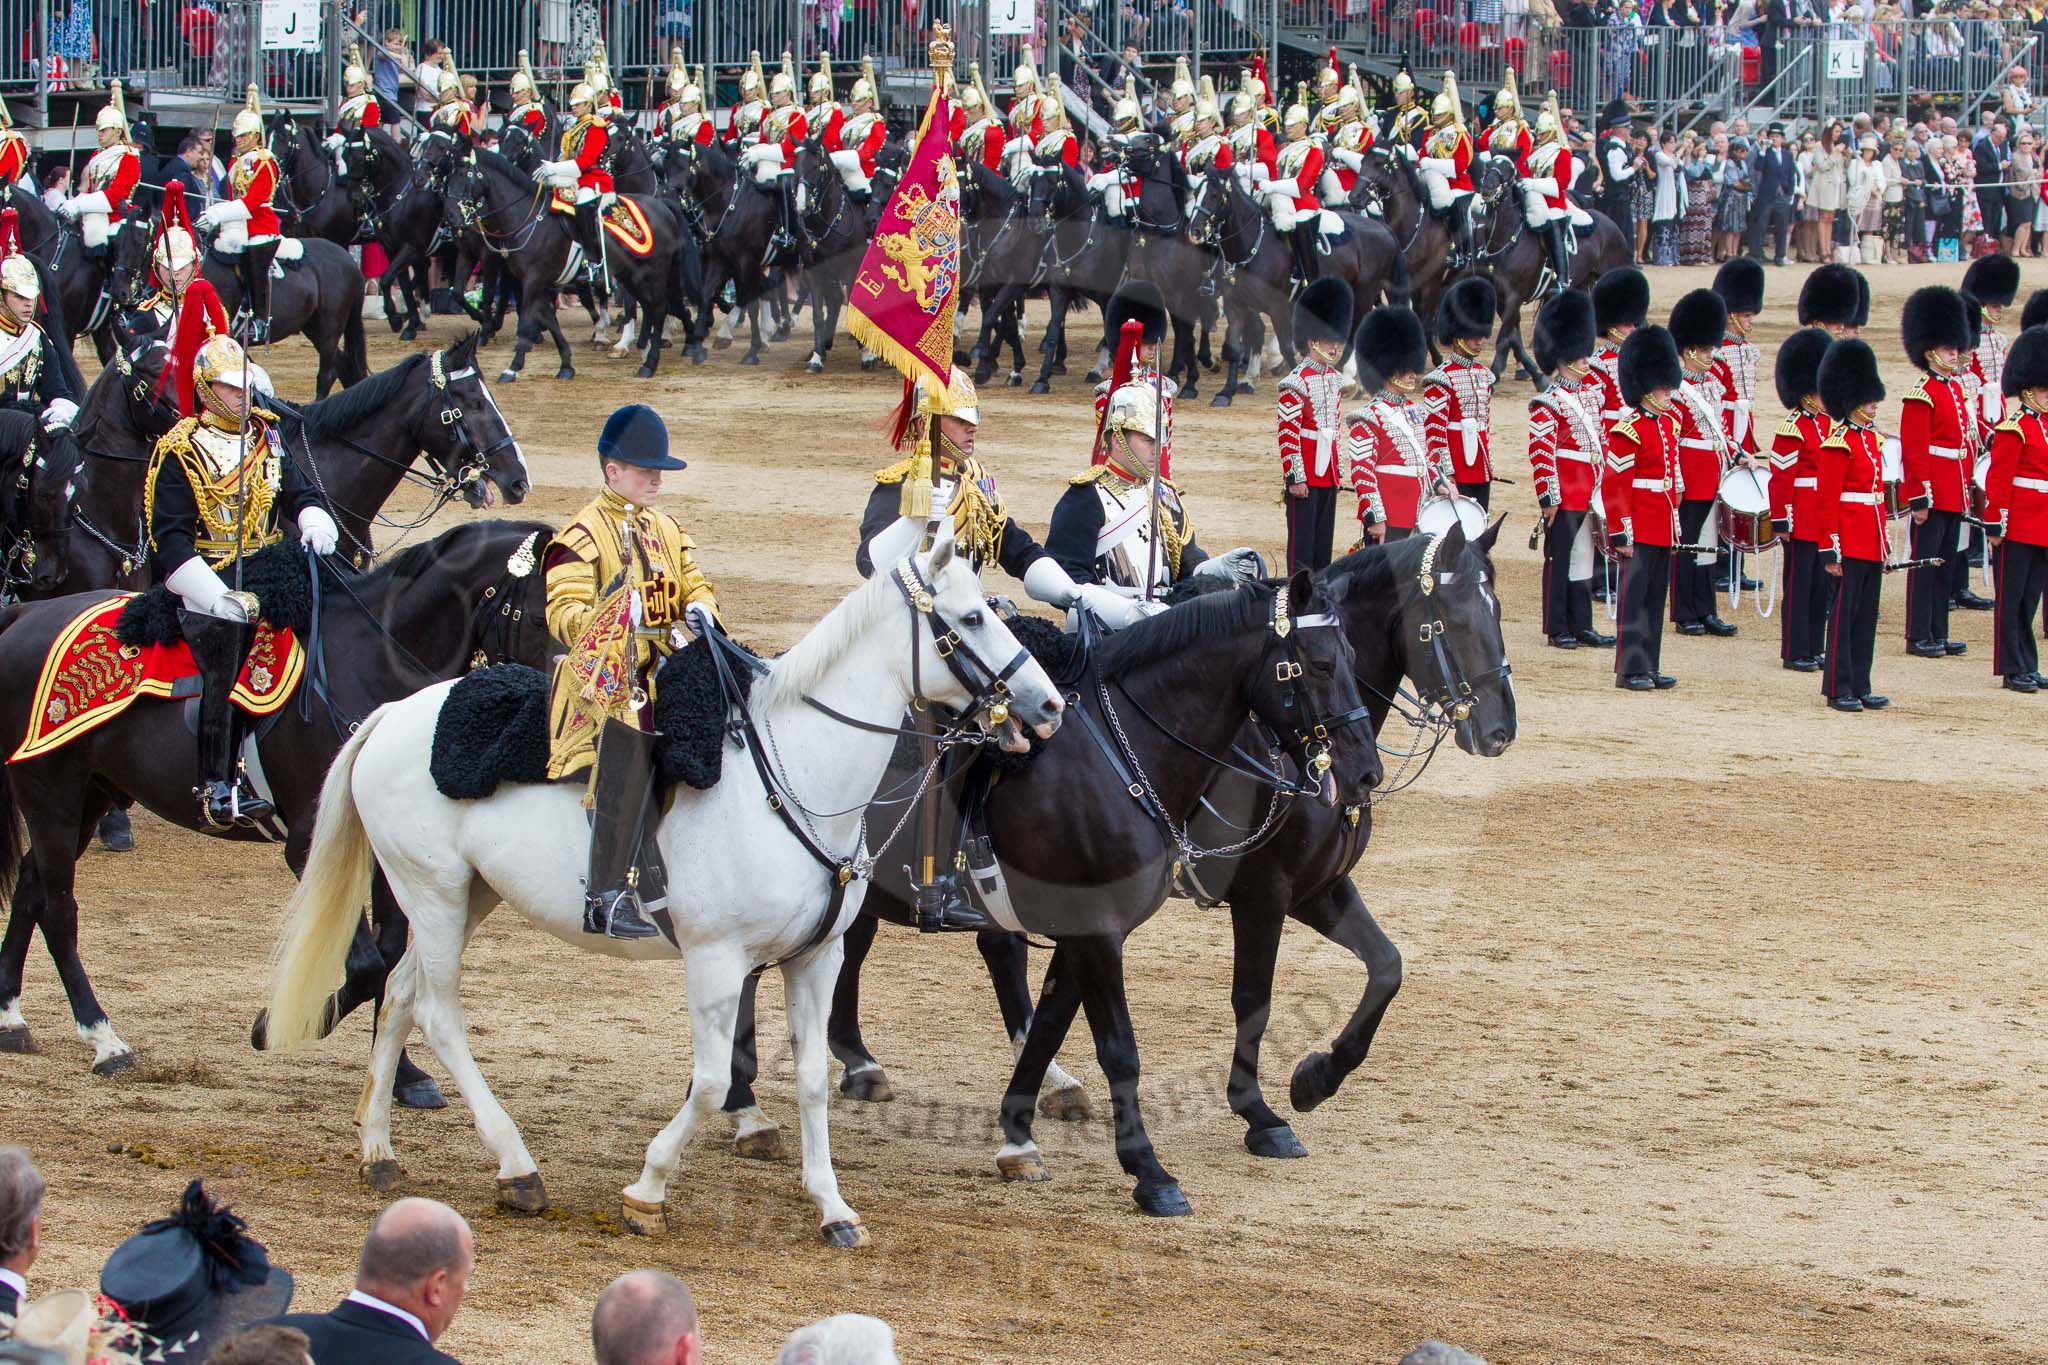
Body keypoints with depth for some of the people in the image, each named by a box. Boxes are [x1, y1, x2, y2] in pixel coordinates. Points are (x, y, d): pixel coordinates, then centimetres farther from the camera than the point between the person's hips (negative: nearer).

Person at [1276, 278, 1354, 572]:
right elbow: (1288, 434, -16)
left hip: (1328, 473, 8)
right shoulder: (1297, 382, -14)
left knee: (1324, 540, 11)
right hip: (1305, 475, -8)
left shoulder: (1335, 379, 11)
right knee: (1302, 542, -3)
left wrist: (1338, 470, 18)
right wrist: (1295, 477, -18)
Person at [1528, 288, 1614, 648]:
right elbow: (1540, 453, -17)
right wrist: (1548, 497, -19)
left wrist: (1605, 479, 19)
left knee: (1583, 559, 12)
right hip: (1565, 494, -8)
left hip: (1590, 493, 8)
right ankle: (1558, 629, 6)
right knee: (1560, 558, 0)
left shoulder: (1591, 389, 11)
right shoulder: (1549, 404, -14)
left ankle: (1582, 626, 18)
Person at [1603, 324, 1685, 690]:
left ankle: (1650, 667, 16)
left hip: (1663, 531, 8)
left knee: (1656, 599, 11)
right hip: (1640, 531, -8)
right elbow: (1614, 485, -14)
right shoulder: (1628, 431, -13)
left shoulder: (1669, 426, 13)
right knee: (1634, 597, -4)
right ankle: (1631, 670, 0)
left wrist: (1675, 521, 20)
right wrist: (1621, 533, -16)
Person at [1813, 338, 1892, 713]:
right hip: (1850, 541, -9)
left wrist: (1885, 541, 18)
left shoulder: (1871, 437, 13)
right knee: (1844, 612, -3)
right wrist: (1830, 550, -19)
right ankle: (1839, 689, 2)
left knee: (1866, 615, 11)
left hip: (1871, 542, 9)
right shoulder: (1839, 443, -13)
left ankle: (1861, 686, 16)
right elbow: (1826, 500, -16)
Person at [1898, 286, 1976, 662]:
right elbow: (1914, 451, -17)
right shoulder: (1922, 395, -13)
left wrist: (1967, 488, 18)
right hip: (1932, 495, -9)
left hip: (1954, 495, 9)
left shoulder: (1958, 389, 14)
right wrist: (1921, 497, -19)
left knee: (1946, 562, 12)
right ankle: (1919, 637, 1)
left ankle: (1938, 633, 18)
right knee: (1925, 562, -3)